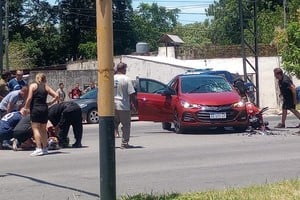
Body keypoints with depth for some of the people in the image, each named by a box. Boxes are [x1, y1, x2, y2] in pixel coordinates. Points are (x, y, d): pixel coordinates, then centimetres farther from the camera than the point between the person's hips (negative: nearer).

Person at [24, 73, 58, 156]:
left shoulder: (33, 85, 2)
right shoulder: (46, 87, 12)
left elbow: (29, 98, -8)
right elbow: (56, 96, 4)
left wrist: (25, 108, 1)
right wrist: (50, 103, 13)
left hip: (35, 109, -4)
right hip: (44, 109, 4)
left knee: (35, 129, -4)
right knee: (43, 129, 14)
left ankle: (39, 149, -14)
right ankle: (45, 148, 17)